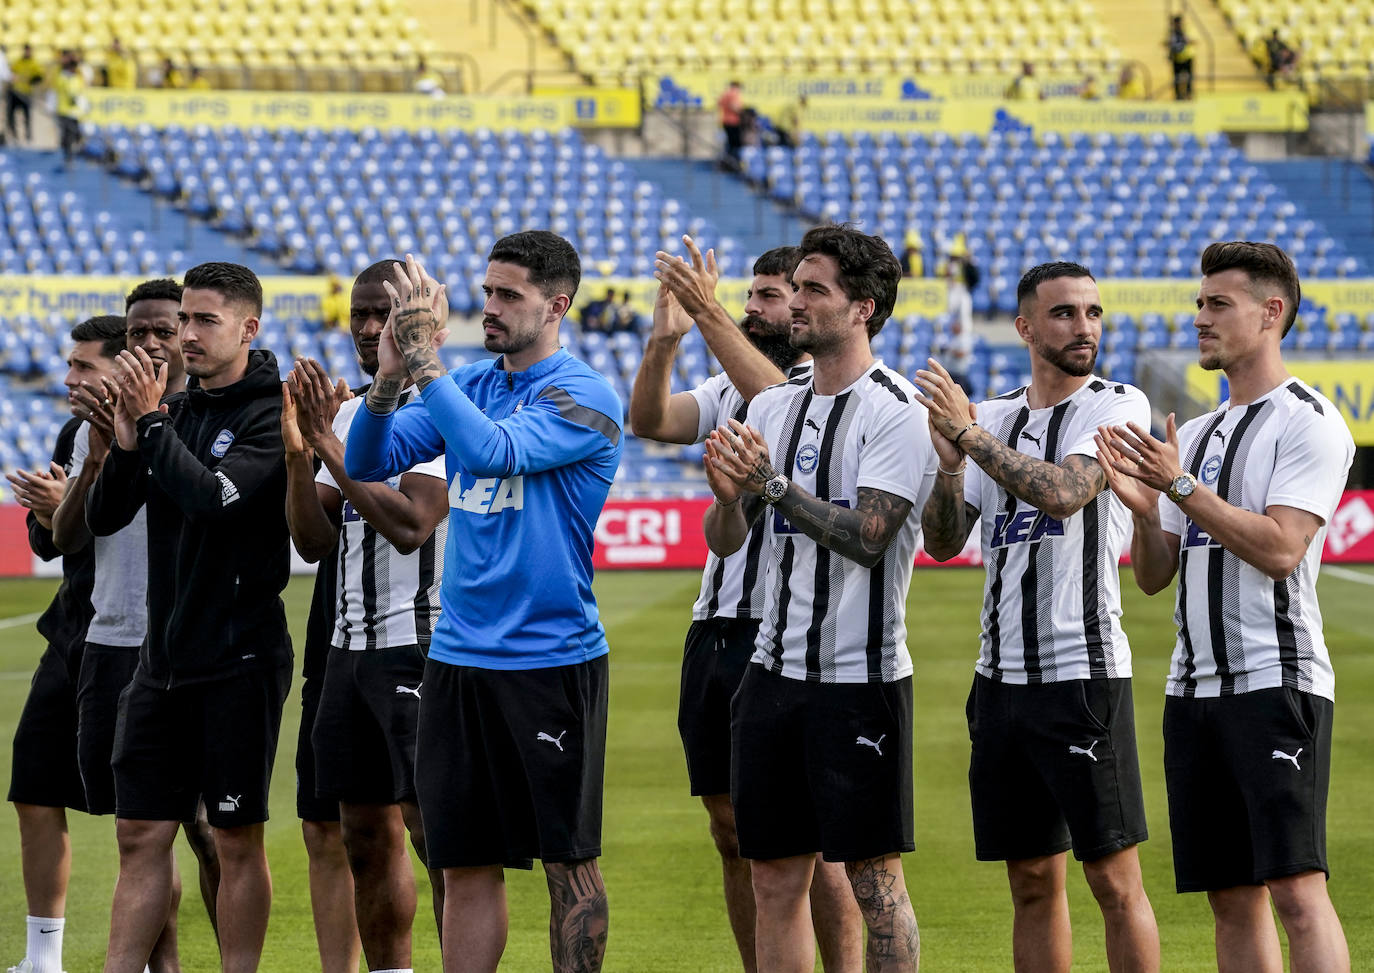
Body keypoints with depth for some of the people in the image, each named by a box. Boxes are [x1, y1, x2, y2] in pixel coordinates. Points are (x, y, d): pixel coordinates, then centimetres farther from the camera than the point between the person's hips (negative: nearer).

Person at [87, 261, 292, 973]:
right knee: (141, 833, 5)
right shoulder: (177, 412, 13)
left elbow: (214, 496, -25)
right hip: (163, 656, 7)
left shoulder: (271, 414, -9)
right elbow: (102, 519, 8)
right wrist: (127, 440, -8)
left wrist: (151, 420, -17)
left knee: (237, 840, 0)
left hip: (239, 659, -7)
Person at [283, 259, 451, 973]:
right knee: (367, 833, 9)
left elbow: (410, 524, -20)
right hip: (352, 644, 8)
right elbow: (314, 542, 12)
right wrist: (298, 452, -4)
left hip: (423, 643, -8)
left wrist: (328, 444, -17)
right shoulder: (349, 414, 16)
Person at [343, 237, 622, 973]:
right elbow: (369, 463, 4)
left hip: (551, 659, -6)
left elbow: (492, 451, -25)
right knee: (465, 864, 7)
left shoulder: (583, 396, -9)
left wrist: (426, 361, -24)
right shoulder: (468, 385, 11)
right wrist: (389, 378, -13)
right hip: (459, 657, 6)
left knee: (567, 859, 2)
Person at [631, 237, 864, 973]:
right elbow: (648, 421, 2)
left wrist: (709, 315, -31)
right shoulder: (728, 389, 16)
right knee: (734, 833, 10)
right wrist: (664, 339, -14)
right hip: (716, 628, 8)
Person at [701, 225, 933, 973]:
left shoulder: (897, 413, -9)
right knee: (775, 876, 8)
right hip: (773, 668, 7)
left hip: (860, 674, -7)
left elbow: (866, 537, -19)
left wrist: (772, 484, -25)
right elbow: (723, 541, 9)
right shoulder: (772, 407, 11)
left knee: (873, 876, -3)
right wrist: (729, 495, -13)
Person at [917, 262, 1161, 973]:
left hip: (1083, 669, -5)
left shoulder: (1118, 407, -3)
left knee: (1114, 881, -6)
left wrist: (971, 436, -16)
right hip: (1001, 675, 6)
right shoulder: (994, 419, 14)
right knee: (1033, 881, 9)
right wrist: (949, 461, -7)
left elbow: (1062, 492, -19)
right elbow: (944, 543, 9)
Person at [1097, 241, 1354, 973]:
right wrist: (1141, 506, -3)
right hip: (1195, 688, 8)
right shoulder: (1194, 436, 19)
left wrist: (1180, 485, -17)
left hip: (1277, 685, -8)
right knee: (1232, 897, 7)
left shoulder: (1309, 422, -5)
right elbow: (1154, 576, 16)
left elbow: (1280, 548, -17)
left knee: (1296, 888, -15)